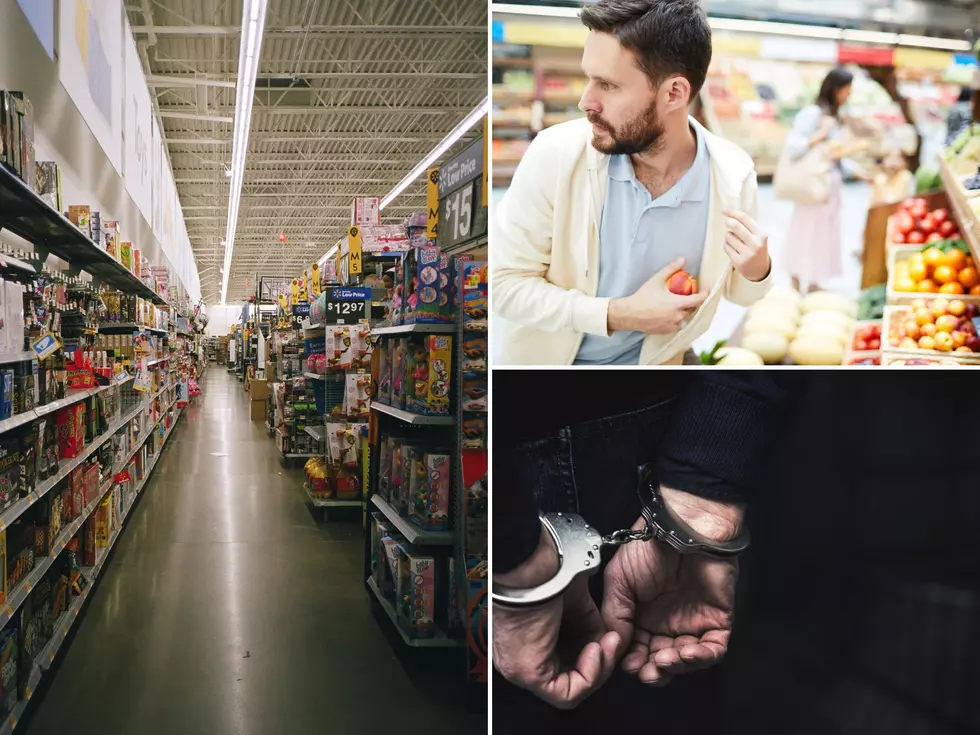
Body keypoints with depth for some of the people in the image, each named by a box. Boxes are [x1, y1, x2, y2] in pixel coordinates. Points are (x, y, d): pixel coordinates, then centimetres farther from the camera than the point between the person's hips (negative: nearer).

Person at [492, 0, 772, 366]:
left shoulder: (732, 176, -18)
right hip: (546, 354, -1)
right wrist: (619, 315, -27)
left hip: (650, 359, 1)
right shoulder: (555, 154, -24)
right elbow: (504, 282, -20)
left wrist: (756, 272, -25)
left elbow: (736, 291, -2)